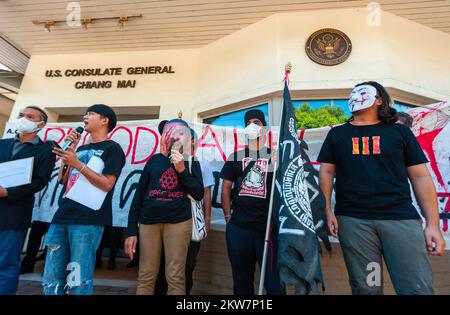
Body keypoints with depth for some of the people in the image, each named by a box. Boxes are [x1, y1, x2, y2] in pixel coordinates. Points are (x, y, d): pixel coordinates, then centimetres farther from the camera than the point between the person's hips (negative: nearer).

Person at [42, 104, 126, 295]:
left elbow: (107, 184, -10)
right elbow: (62, 180, 17)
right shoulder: (81, 149, 22)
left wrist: (77, 164, -13)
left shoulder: (112, 148, -1)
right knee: (51, 280, 11)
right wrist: (69, 150, 9)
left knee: (79, 281, -3)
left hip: (88, 220, -7)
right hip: (62, 216, 7)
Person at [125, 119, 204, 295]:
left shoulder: (191, 162, 8)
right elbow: (138, 196, 8)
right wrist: (131, 231, 4)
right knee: (146, 277, 6)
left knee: (176, 278, 0)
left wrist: (182, 170, -12)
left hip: (179, 222, -1)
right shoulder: (155, 160, 9)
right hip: (148, 222, 2)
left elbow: (199, 195, -1)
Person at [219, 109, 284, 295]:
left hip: (268, 226, -2)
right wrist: (228, 216, 4)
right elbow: (226, 187, 10)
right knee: (241, 277, 16)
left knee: (273, 278, 3)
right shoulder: (235, 157, 10)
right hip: (238, 226, 3)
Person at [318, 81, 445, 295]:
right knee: (366, 288, 4)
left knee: (419, 289, -3)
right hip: (352, 219, 0)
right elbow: (326, 172, 8)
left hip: (401, 217, 1)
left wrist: (433, 223, 1)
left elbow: (420, 177, 8)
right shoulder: (337, 134, 12)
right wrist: (327, 210, -3)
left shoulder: (400, 132, 11)